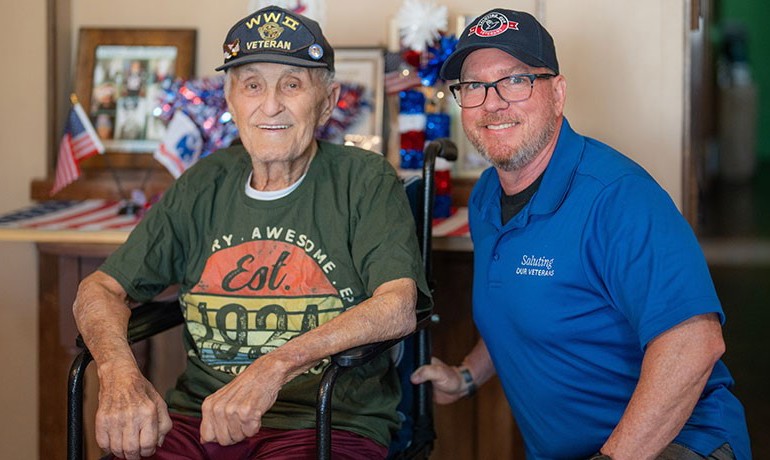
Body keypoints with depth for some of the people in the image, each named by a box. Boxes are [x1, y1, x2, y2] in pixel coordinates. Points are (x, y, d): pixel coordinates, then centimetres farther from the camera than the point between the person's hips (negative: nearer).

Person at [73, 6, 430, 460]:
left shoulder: (365, 180, 1)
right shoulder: (202, 187, 12)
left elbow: (398, 307, -13)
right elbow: (100, 289, 12)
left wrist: (274, 368, -25)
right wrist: (119, 372, -11)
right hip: (198, 418, 4)